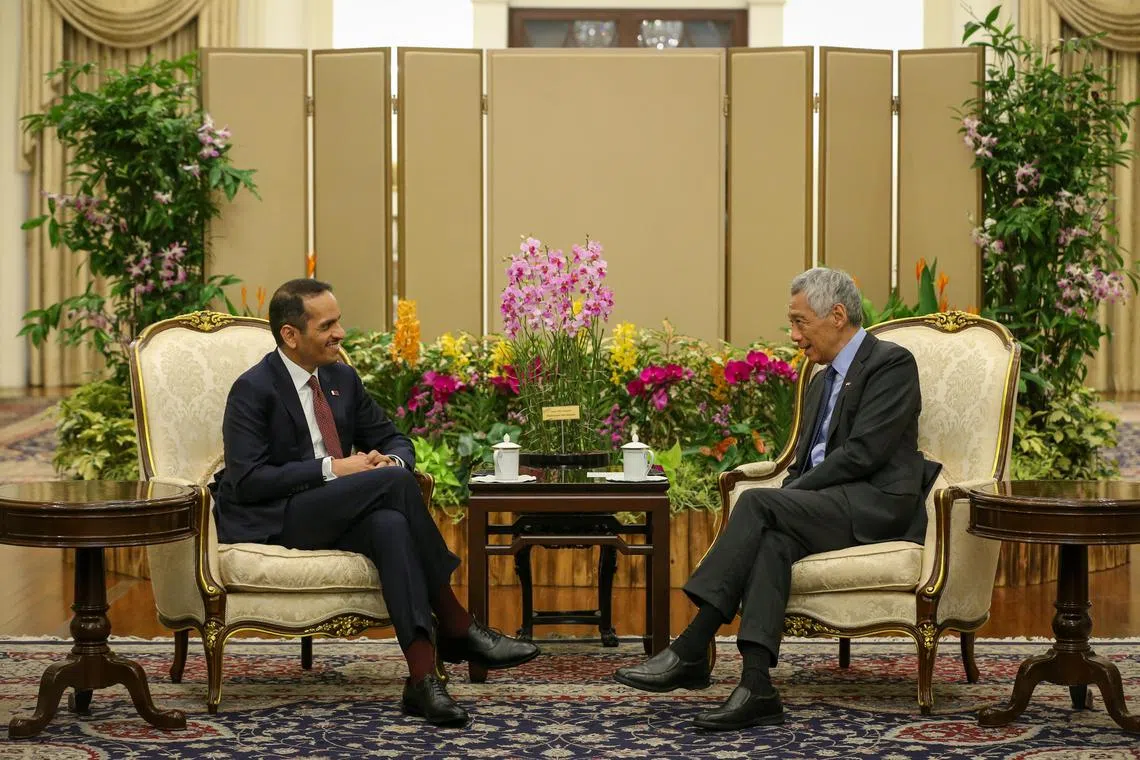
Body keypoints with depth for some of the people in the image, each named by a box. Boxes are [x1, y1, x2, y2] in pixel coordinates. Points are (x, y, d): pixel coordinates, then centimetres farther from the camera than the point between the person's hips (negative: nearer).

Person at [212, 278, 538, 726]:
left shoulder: (343, 379, 13)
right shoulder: (253, 390, -8)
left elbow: (393, 441, 19)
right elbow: (246, 480, -16)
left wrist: (391, 461, -8)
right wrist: (332, 469, -20)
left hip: (331, 516, 6)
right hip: (271, 521, -6)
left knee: (389, 524, -32)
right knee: (394, 484, -27)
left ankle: (422, 678, -42)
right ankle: (456, 628, -18)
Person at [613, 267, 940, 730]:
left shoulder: (892, 363, -4)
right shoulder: (822, 381, 24)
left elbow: (862, 453, -15)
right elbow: (804, 462, 22)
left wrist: (785, 498, -13)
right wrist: (785, 500, -1)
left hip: (876, 505, -7)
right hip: (825, 505, 7)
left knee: (757, 503, -26)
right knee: (771, 538, -27)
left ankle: (690, 651, -27)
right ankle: (756, 687, -37)